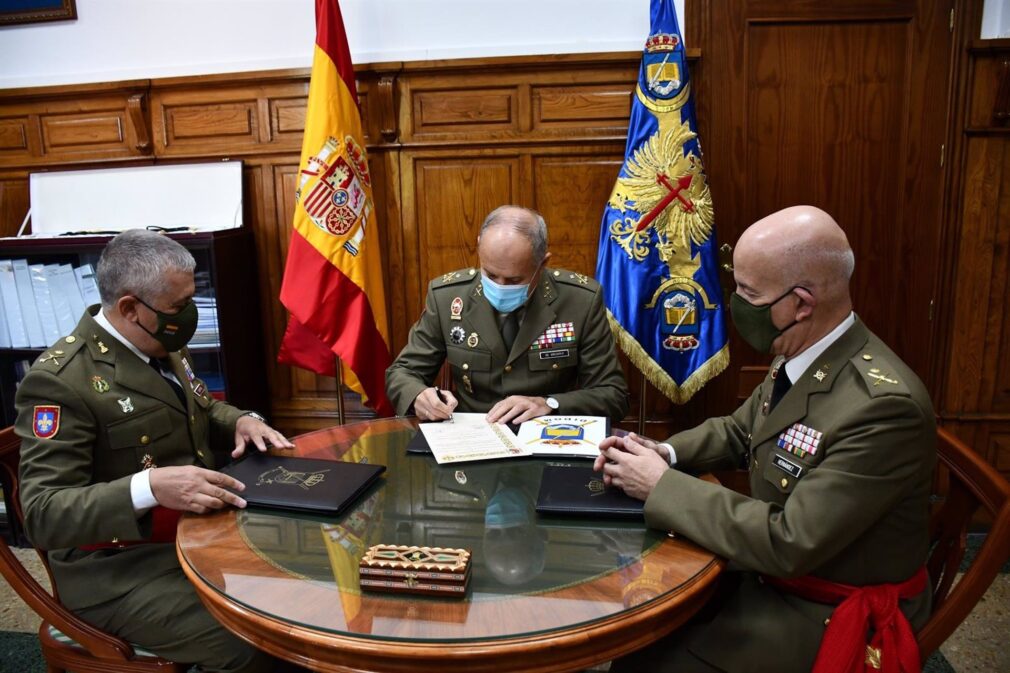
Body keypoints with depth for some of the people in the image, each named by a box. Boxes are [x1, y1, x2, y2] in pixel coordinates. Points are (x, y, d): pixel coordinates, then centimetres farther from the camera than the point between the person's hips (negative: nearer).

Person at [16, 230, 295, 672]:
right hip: (121, 569, -7)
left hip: (198, 533, 8)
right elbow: (42, 514, -22)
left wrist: (240, 421, -1)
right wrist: (149, 487, -37)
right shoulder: (61, 380, -19)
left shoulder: (163, 347, 5)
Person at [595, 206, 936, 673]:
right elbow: (738, 431, 11)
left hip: (829, 616, -7)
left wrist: (663, 487, -23)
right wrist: (664, 454, -8)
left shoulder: (884, 405, -31)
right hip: (771, 568, 7)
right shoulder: (798, 358, -5)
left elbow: (788, 544, -30)